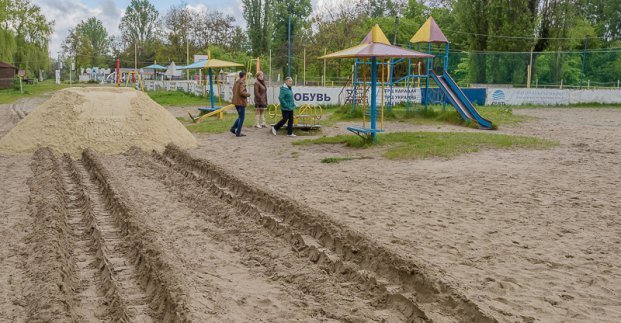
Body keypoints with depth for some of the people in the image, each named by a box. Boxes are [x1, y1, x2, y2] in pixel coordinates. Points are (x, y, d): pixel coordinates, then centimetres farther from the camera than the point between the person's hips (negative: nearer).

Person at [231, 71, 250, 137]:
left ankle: (233, 128, 13)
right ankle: (238, 132, 2)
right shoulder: (242, 83, -15)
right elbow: (242, 92, -25)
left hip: (236, 102, 9)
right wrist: (248, 94, -6)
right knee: (241, 117, 0)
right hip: (241, 102, -9)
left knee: (240, 116, 20)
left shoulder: (236, 82, 13)